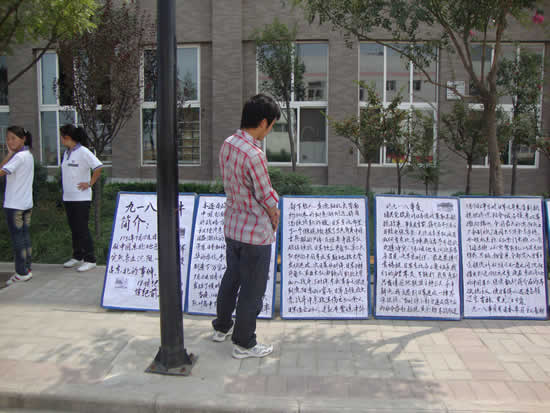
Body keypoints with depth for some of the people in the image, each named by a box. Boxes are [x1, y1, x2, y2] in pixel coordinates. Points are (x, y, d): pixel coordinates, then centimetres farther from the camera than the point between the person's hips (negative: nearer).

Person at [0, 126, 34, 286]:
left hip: (14, 205, -9)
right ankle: (27, 269, 18)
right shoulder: (28, 155, 12)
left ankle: (22, 273, 4)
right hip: (27, 204, 9)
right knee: (25, 237, 12)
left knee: (17, 239, -1)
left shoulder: (19, 156, -15)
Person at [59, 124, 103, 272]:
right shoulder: (67, 152, 13)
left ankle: (90, 260, 2)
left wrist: (90, 183, -15)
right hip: (68, 197, 8)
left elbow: (98, 167, -19)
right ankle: (77, 257, 25)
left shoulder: (83, 152, -12)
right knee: (74, 229, 14)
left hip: (81, 198, -8)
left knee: (82, 229, -6)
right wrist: (65, 191, 16)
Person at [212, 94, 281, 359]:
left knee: (231, 278, 24)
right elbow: (268, 198, -19)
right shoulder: (254, 155, -26)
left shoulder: (227, 144, 0)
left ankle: (222, 327, 41)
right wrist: (275, 218, 4)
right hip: (255, 231, -8)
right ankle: (244, 344, 21)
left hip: (232, 225, 8)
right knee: (252, 289, 7)